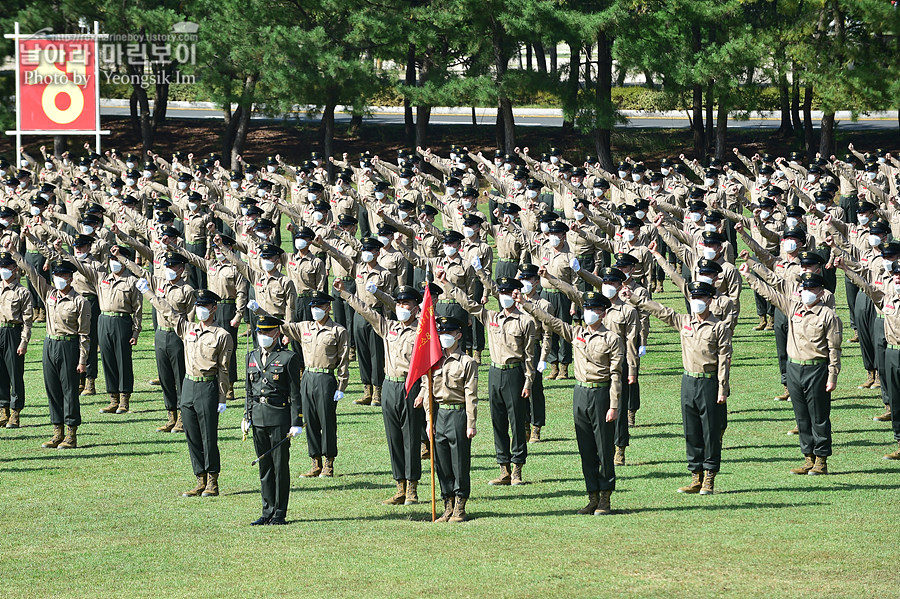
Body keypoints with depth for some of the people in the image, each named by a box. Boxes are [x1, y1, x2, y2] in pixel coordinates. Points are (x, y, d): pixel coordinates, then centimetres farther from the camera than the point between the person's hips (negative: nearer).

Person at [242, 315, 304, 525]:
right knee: (264, 467, 9)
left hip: (280, 419, -5)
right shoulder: (252, 357, 13)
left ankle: (280, 514, 5)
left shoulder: (288, 358, -4)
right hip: (258, 419, 5)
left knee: (280, 466, -1)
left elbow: (295, 393, -5)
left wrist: (296, 423, -10)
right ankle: (268, 511, 15)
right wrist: (247, 417, 12)